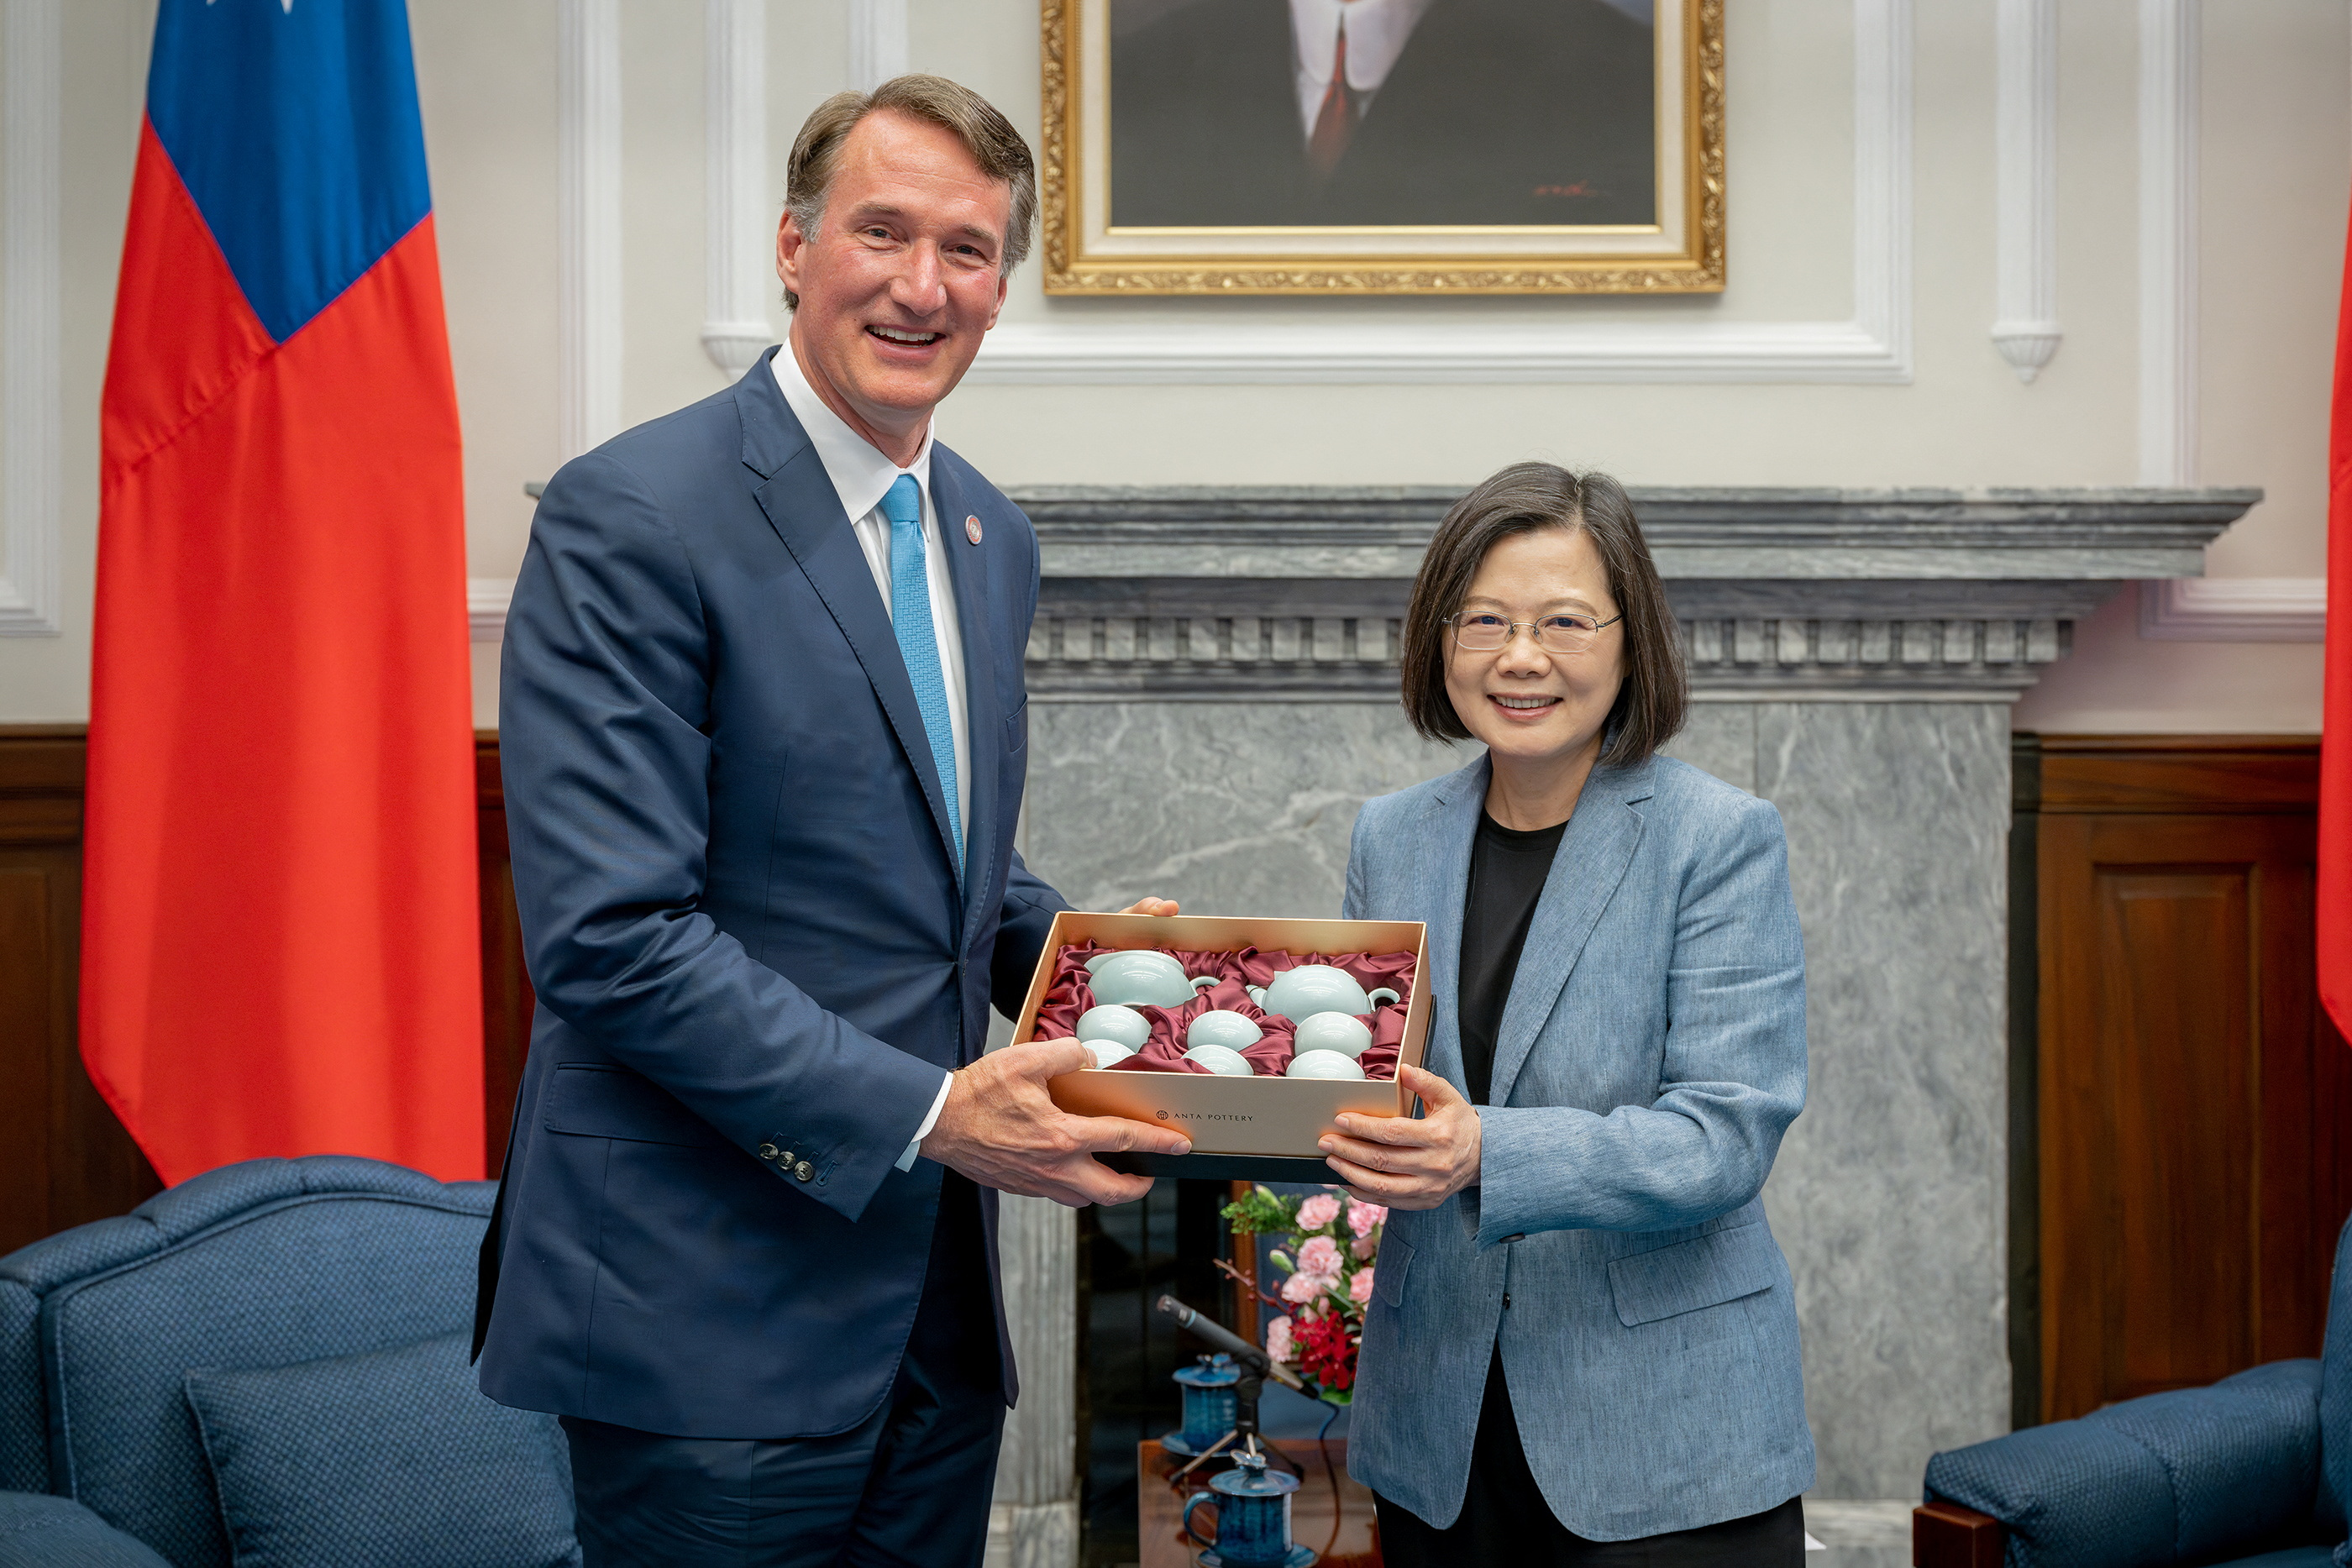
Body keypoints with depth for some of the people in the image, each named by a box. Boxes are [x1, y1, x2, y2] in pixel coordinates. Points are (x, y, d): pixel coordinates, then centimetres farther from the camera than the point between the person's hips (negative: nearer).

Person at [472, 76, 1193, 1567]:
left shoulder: (994, 537, 11)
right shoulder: (630, 517, -14)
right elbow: (612, 935, -20)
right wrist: (925, 1113, -21)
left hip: (938, 1297, 8)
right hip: (713, 1315, -7)